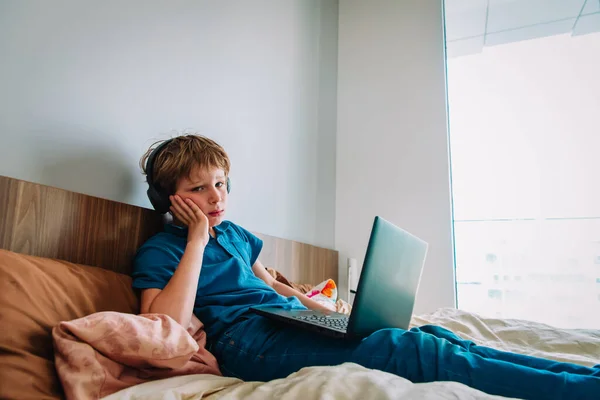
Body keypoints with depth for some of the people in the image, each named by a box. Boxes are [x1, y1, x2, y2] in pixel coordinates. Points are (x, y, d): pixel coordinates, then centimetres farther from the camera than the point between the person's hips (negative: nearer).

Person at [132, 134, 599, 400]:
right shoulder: (157, 253, 0)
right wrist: (197, 241, -13)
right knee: (407, 349, -25)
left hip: (291, 321, 8)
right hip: (249, 340, -7)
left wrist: (328, 313, 17)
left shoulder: (235, 234, 20)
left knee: (431, 336, -12)